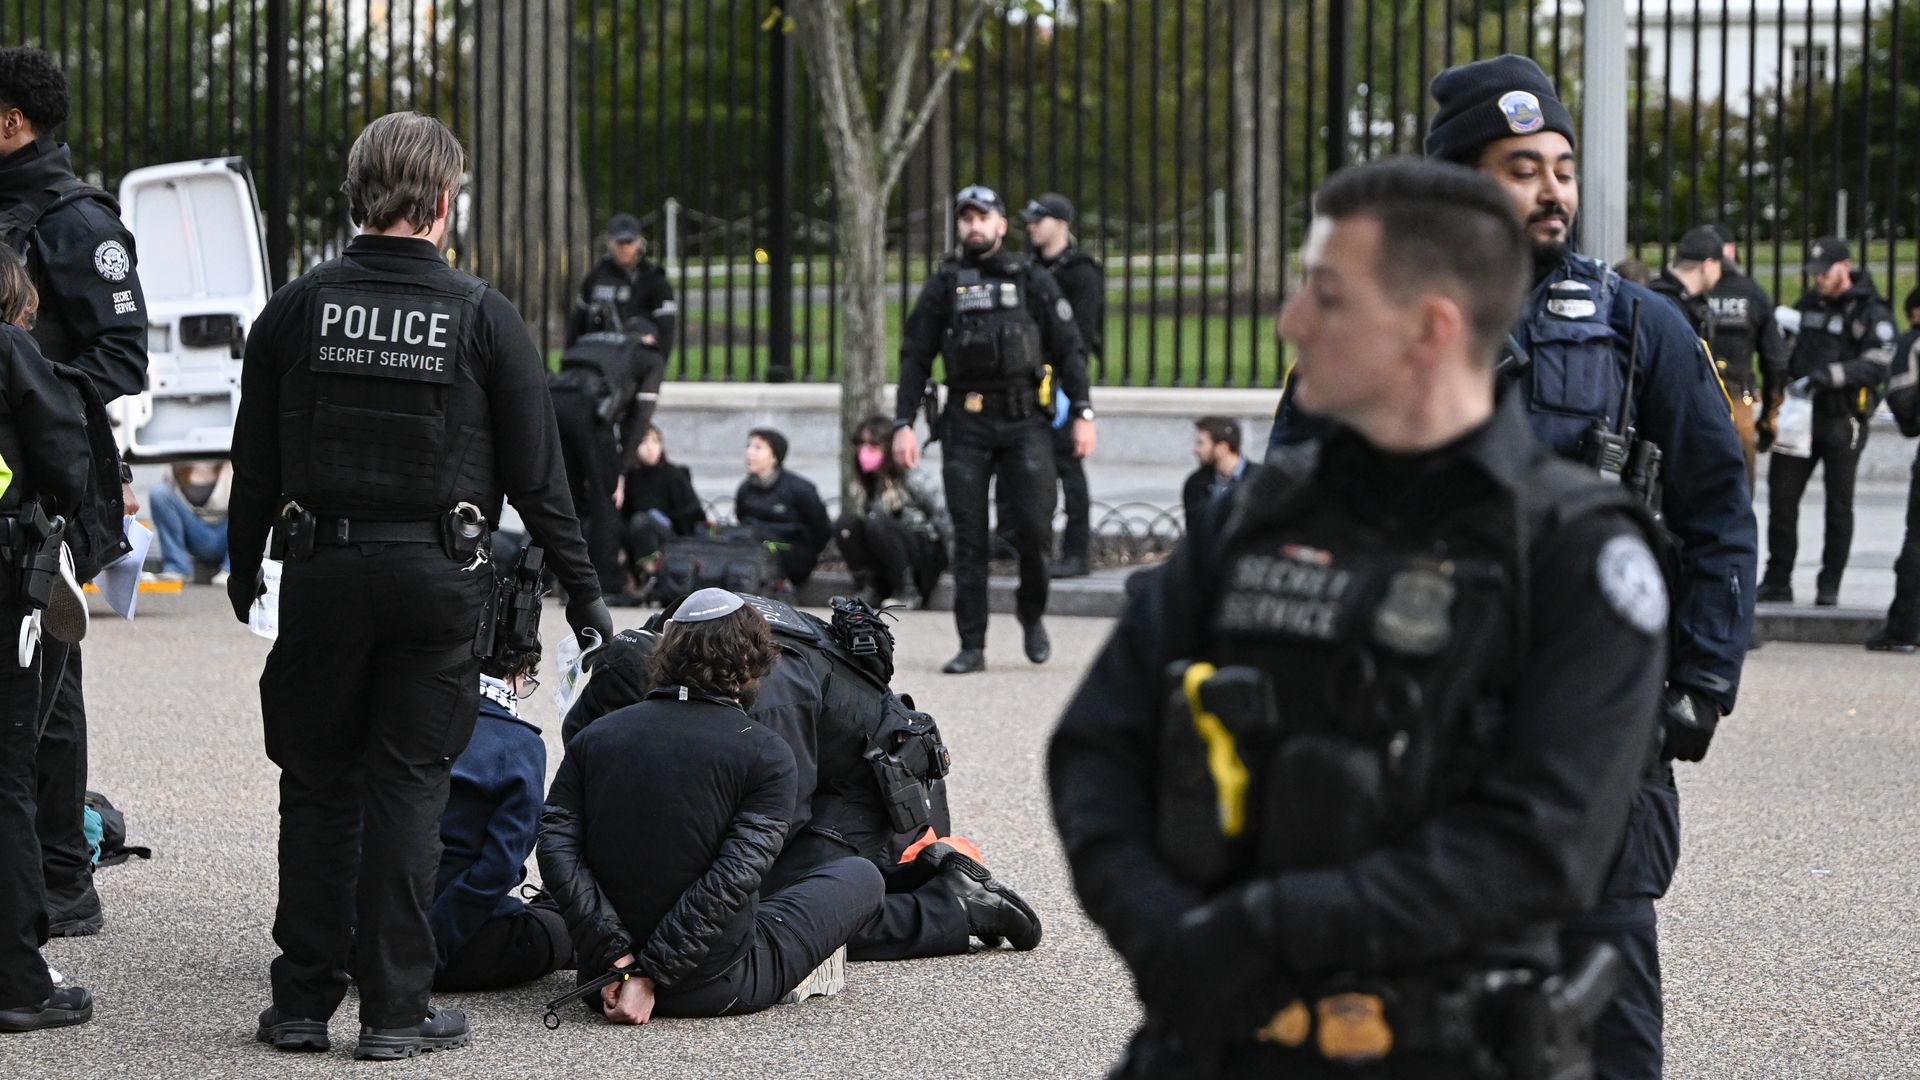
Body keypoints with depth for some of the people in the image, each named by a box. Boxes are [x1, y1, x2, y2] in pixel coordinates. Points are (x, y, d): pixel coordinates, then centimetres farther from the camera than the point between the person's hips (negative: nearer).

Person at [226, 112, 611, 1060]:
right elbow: (536, 474, -3)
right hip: (435, 579, -1)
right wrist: (582, 590, 6)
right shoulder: (483, 316, -5)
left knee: (316, 786, 10)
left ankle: (303, 1001, 13)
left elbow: (254, 464, 6)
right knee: (407, 787, 4)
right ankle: (395, 1009, 5)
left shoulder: (296, 309, 0)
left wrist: (243, 570, 20)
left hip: (321, 576, 1)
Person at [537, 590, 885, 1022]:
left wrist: (616, 958, -13)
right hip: (715, 990, -4)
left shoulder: (593, 738, 3)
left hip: (604, 978, 4)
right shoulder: (766, 755, -10)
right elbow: (734, 876, -19)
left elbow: (558, 848, -9)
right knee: (861, 876, 17)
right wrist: (648, 976, -18)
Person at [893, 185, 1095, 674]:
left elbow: (1070, 349, 7)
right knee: (969, 538, -1)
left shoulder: (1033, 281, 8)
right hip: (967, 426, 1)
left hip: (1024, 422, -1)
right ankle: (972, 646, 3)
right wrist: (903, 423, 1)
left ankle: (1032, 614, 17)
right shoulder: (943, 286, 10)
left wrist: (1082, 413, -2)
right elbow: (915, 357, 9)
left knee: (1033, 527, -9)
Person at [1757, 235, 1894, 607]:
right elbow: (1787, 356, 24)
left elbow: (1876, 364, -16)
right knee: (1781, 497, 1)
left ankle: (1829, 587, 7)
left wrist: (1827, 375, -26)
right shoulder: (1808, 305, 16)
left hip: (1843, 422, -6)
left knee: (1839, 504, 2)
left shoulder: (1871, 311, -4)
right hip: (1801, 415, 6)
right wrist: (1771, 409, 17)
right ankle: (1777, 582, 7)